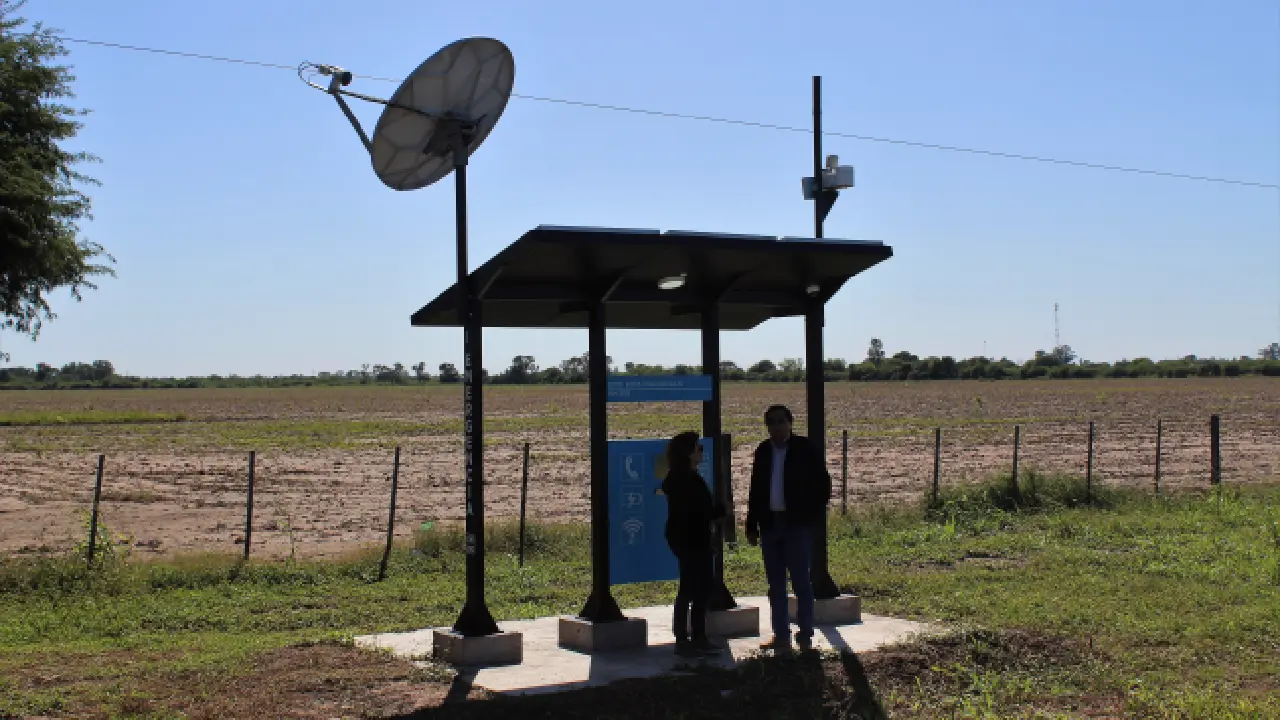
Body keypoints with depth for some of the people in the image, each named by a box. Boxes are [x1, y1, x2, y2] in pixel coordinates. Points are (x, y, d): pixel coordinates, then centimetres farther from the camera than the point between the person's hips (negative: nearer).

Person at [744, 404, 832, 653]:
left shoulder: (806, 449, -4)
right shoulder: (763, 452, 9)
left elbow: (823, 484, -3)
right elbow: (756, 490, 12)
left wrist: (812, 516, -8)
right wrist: (752, 526, 8)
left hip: (797, 525, -5)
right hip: (770, 525, 5)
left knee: (800, 581, -3)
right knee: (776, 584, 9)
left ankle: (805, 635, 5)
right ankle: (781, 636, 15)